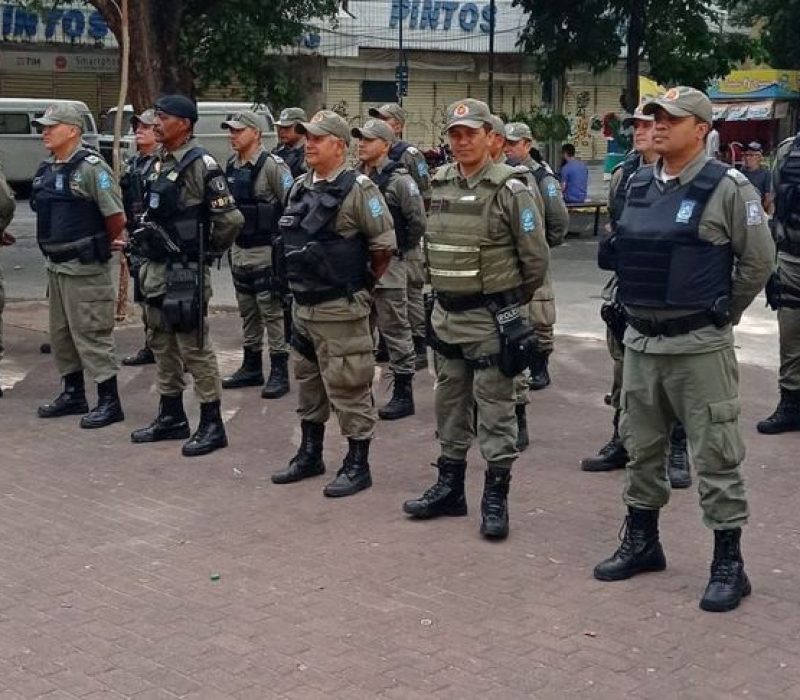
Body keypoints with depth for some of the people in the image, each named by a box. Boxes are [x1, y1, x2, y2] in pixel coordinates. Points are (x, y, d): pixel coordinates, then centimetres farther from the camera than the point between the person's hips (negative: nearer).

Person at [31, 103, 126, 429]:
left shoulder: (91, 167, -16)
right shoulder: (46, 170, 11)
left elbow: (115, 214, -17)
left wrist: (110, 244, -3)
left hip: (85, 267, -9)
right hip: (55, 264, 9)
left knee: (91, 334, -5)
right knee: (61, 334, 15)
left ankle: (109, 401, 2)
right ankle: (73, 394, 27)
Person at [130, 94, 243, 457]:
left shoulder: (200, 164, -16)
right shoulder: (160, 162, 12)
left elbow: (230, 219, -18)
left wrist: (209, 251, -5)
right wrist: (146, 240, 16)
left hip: (185, 272, -9)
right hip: (156, 268, 9)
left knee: (194, 348, -4)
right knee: (163, 345, 16)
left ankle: (212, 425, 5)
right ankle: (171, 417, 27)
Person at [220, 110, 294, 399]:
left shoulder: (272, 165, -14)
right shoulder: (231, 165, 10)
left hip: (265, 252, -8)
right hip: (238, 250, 8)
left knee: (272, 313, -3)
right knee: (247, 312, 15)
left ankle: (279, 372, 2)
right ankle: (252, 368, 26)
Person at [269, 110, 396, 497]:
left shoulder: (358, 189, -13)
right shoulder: (300, 187, 10)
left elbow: (384, 246, -11)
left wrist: (361, 284, -2)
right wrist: (302, 280, 16)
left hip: (340, 310, -8)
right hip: (303, 305, 8)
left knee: (349, 388, -1)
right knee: (308, 385, 18)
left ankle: (357, 465, 8)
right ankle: (310, 455, 31)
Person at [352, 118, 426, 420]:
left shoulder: (398, 180, -12)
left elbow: (418, 221, -12)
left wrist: (400, 249, -3)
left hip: (387, 266, -7)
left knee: (395, 330, -1)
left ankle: (403, 394, 5)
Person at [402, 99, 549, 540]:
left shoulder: (509, 190, -12)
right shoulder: (439, 185, 6)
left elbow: (536, 257, -8)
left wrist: (510, 300, 3)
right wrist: (445, 289, 15)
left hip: (491, 318, -6)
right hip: (446, 313, 7)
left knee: (495, 411, 0)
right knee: (449, 405, 15)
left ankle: (496, 498, 9)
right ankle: (449, 487, 27)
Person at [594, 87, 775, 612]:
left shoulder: (728, 188, -11)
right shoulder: (638, 185, 8)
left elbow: (758, 262, -6)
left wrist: (720, 314, 2)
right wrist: (644, 308, 14)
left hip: (699, 346, -7)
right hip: (641, 341, 7)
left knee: (716, 455, 0)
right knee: (642, 449, 16)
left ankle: (729, 564, 10)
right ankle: (642, 542, 32)